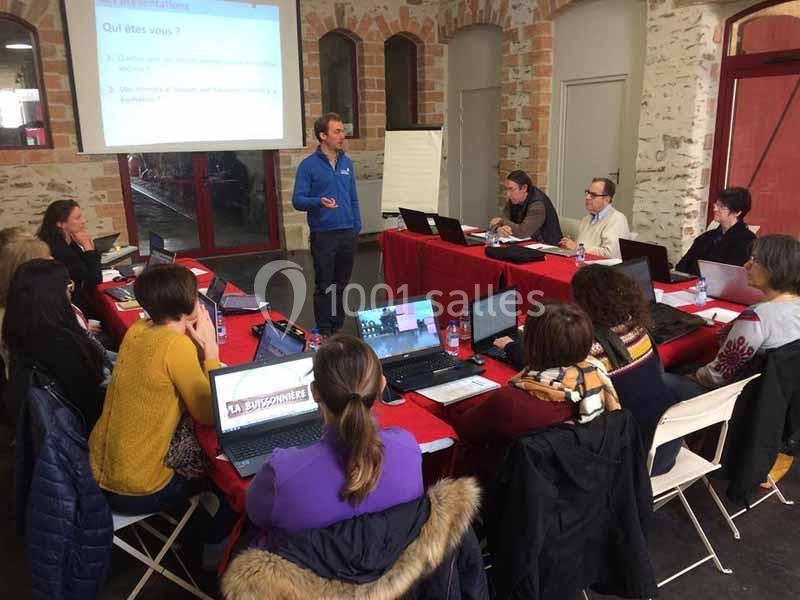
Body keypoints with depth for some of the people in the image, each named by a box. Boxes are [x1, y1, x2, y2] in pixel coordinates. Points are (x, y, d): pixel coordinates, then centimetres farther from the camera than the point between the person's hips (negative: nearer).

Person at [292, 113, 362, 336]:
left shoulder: (347, 163, 8)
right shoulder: (309, 165, -7)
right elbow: (298, 200, -11)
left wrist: (357, 227, 9)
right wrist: (319, 202, -28)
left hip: (348, 234, 5)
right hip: (323, 235, -5)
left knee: (341, 286, 13)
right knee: (324, 287, 3)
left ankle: (338, 329, 25)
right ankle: (324, 333, 15)